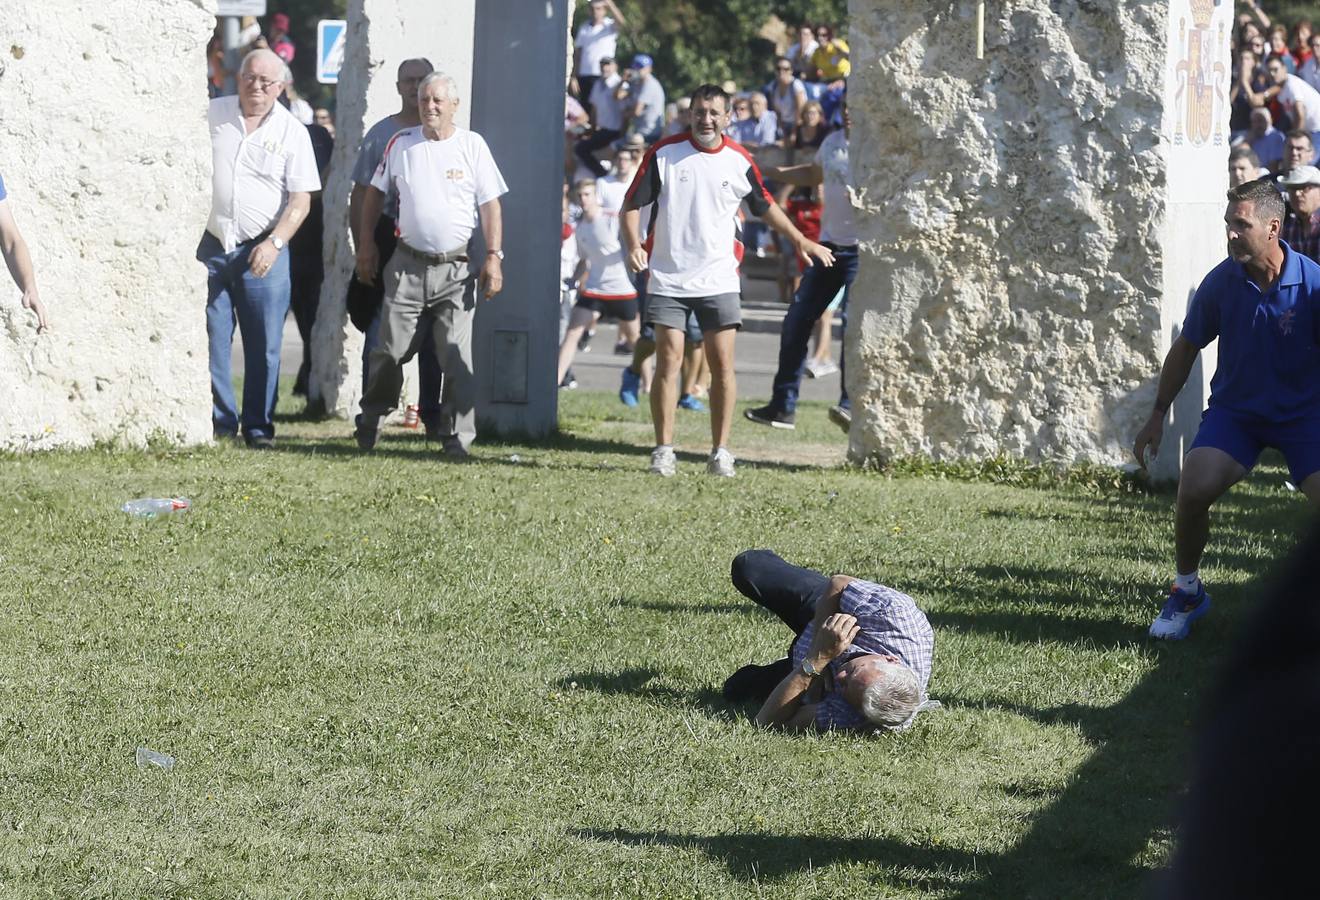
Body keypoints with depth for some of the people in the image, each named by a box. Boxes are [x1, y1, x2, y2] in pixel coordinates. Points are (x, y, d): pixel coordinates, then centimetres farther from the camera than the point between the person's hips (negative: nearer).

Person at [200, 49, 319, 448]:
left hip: (263, 251, -1)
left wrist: (274, 243, -14)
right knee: (211, 339, 0)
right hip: (209, 246, 1)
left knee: (264, 344, -1)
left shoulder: (292, 132, 2)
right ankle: (219, 420, 9)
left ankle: (259, 426, 7)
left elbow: (301, 199, -1)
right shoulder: (211, 115, 6)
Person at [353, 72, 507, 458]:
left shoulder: (472, 145, 1)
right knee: (389, 350, 2)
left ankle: (456, 437, 0)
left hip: (455, 269, -1)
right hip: (408, 264, 1)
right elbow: (375, 194, 14)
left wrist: (494, 257, -5)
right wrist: (366, 245, 8)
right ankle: (369, 424, 18)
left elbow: (490, 205, 2)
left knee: (457, 357, -3)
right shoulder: (401, 143, 5)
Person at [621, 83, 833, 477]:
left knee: (722, 364, -3)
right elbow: (632, 204, 0)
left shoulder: (740, 161, 4)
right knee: (668, 360, -6)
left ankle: (720, 452, 5)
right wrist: (633, 245, -16)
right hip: (668, 278, -2)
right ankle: (663, 450, 1)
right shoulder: (664, 153, -3)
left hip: (719, 279, 2)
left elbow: (766, 207, 21)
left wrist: (801, 240, 22)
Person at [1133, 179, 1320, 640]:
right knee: (1194, 489, -20)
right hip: (1235, 408, 1)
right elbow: (1186, 348, 4)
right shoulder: (1220, 283, -11)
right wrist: (1158, 416, 7)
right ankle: (1187, 592, 5)